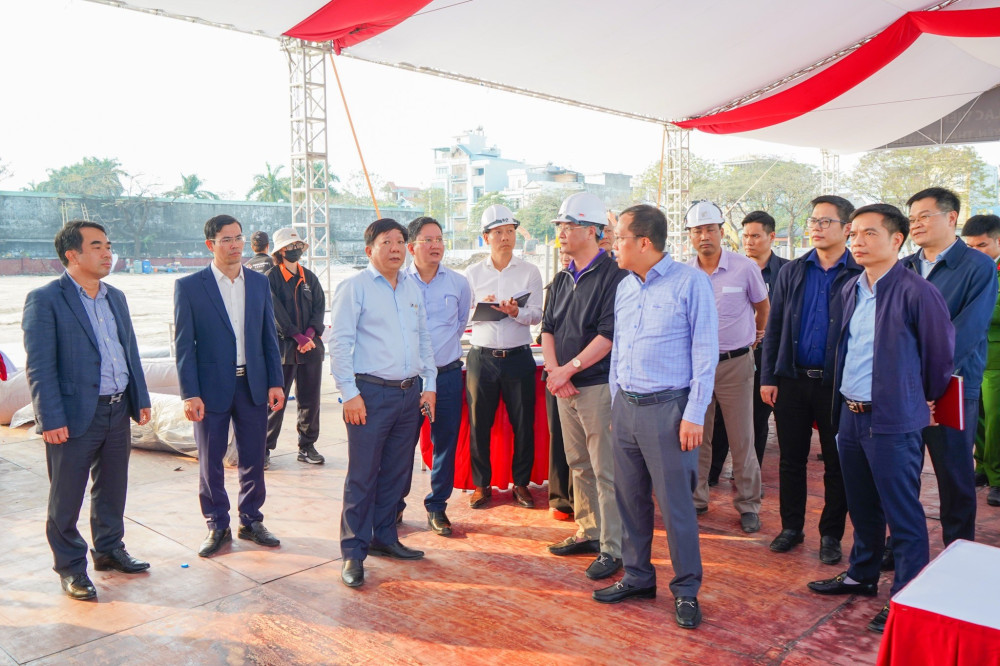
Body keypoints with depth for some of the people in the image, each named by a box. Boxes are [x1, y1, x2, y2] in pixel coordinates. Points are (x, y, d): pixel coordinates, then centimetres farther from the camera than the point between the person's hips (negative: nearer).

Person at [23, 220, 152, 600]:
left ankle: (109, 550, 35)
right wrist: (51, 420, -17)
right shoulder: (45, 300, -10)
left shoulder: (115, 297, 11)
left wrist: (141, 399, 11)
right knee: (66, 498, 7)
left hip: (118, 412, 6)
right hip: (74, 416, -6)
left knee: (112, 490, 18)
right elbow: (39, 366, -13)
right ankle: (70, 568, 23)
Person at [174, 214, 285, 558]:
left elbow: (269, 336, 8)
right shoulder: (189, 286, -4)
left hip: (253, 384, 3)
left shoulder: (259, 282, 7)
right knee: (210, 462, 8)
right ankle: (217, 526, 24)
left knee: (253, 458, 11)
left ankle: (251, 520, 27)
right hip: (211, 387, -3)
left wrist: (276, 382, 2)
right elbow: (184, 344, -6)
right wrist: (190, 394, -12)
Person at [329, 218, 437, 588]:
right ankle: (354, 552, 9)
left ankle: (384, 538, 28)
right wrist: (350, 393, -14)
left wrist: (429, 384, 11)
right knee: (362, 475, -1)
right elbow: (339, 343, -9)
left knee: (396, 472, 14)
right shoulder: (354, 286, -5)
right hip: (371, 393, -6)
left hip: (410, 392, 6)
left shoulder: (413, 287, 14)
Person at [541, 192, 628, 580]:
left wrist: (568, 369, -15)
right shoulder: (562, 279, 13)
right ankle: (587, 533, 29)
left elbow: (609, 334, -18)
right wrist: (554, 372, -4)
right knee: (578, 464, 16)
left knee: (606, 471, -2)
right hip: (565, 387, 8)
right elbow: (547, 328, 12)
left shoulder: (613, 276, -11)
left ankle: (612, 548, 7)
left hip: (599, 385, -8)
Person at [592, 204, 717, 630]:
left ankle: (686, 590, 17)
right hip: (625, 407, 6)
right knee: (630, 498, 13)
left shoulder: (689, 282, -8)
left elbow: (705, 352, -9)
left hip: (667, 408, -6)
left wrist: (694, 415, -13)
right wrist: (616, 403, 15)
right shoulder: (624, 288, 12)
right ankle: (637, 577, 29)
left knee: (675, 504, 0)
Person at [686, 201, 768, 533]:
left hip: (735, 364, -2)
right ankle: (696, 498, 23)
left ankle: (748, 505, 17)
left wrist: (756, 338, 22)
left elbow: (762, 306, 12)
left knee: (742, 439, 4)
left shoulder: (745, 268, -6)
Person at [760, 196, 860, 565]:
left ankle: (831, 535, 23)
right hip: (792, 379, 3)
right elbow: (774, 327, 7)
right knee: (791, 459, 11)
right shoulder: (792, 272, 7)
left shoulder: (860, 274, -3)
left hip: (838, 383, -3)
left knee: (836, 464, 8)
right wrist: (768, 377, 1)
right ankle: (791, 527, 25)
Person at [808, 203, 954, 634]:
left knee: (903, 514, 4)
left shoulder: (915, 292, -15)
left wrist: (925, 398, 7)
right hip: (851, 416, 7)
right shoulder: (851, 290, 8)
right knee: (862, 506, 20)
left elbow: (940, 352, -5)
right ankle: (862, 576, 37)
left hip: (892, 421, -7)